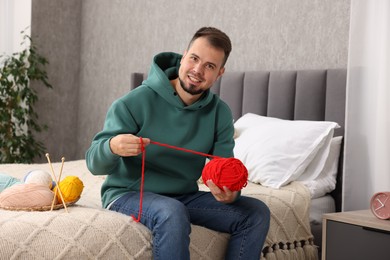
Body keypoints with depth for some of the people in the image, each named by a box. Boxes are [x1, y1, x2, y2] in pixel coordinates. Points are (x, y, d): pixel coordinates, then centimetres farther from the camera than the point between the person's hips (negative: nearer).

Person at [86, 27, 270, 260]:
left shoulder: (220, 113, -1)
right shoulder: (138, 101, -15)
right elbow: (94, 163, -16)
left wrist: (230, 192, -29)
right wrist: (112, 147, -40)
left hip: (184, 196, 5)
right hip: (129, 194, -5)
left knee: (257, 212, -11)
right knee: (172, 213, -37)